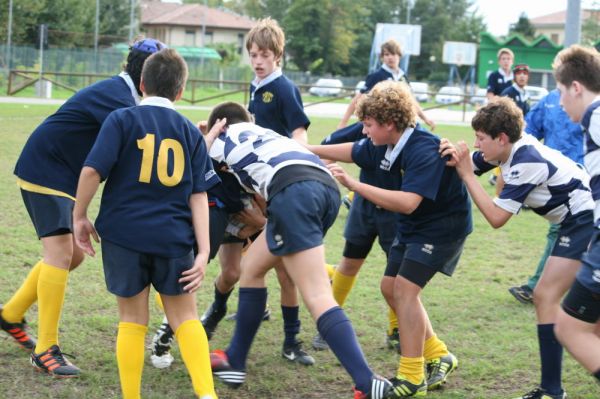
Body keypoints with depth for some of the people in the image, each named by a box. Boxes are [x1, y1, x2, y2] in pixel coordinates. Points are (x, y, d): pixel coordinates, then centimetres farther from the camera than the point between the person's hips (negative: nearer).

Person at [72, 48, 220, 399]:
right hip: (173, 238, 2)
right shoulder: (191, 132, 8)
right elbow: (198, 196, 2)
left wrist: (80, 217, 1)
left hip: (124, 234, -1)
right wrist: (203, 251, 0)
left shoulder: (122, 119, -1)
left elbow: (92, 170, -12)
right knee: (185, 316, 11)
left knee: (133, 319, 11)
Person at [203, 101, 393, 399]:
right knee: (252, 267, 23)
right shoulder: (264, 134, 39)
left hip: (295, 190, -7)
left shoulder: (226, 136, 22)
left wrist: (209, 137, 40)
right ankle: (234, 361, 29)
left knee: (317, 297, -14)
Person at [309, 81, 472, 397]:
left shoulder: (424, 151, -30)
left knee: (405, 288, -16)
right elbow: (352, 152, 16)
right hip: (412, 226, 10)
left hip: (442, 226, -9)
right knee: (390, 287, 9)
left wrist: (354, 186, -40)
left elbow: (407, 202, -40)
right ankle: (437, 356, 20)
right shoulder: (384, 146, -4)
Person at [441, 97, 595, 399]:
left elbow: (496, 217, -23)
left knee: (546, 297, -13)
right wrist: (453, 156, -18)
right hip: (580, 219, 10)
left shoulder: (526, 163, -25)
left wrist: (466, 174, -23)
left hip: (586, 221, -10)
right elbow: (467, 167, 5)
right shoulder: (512, 147, 0)